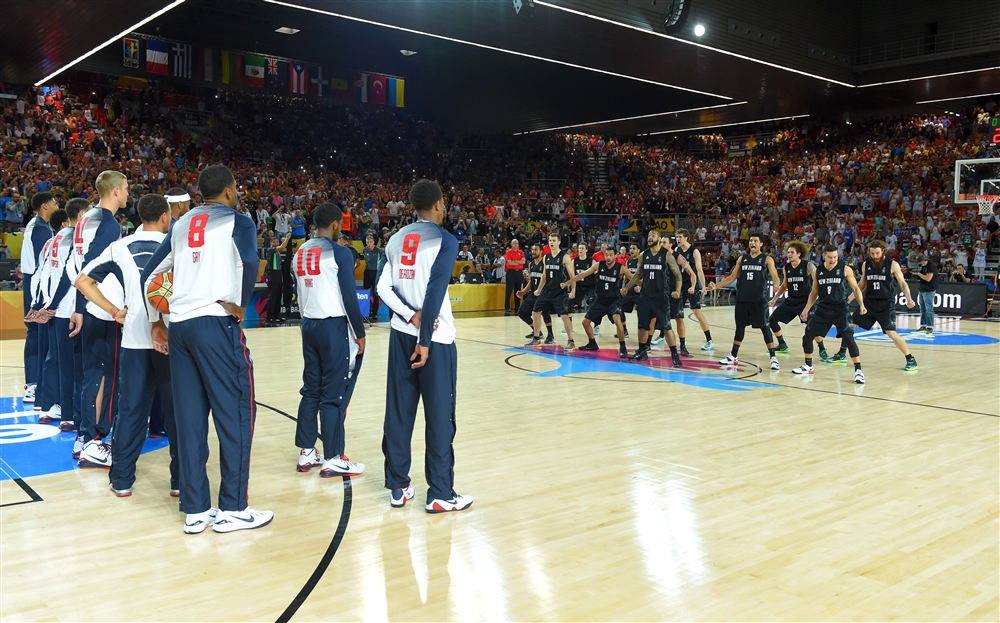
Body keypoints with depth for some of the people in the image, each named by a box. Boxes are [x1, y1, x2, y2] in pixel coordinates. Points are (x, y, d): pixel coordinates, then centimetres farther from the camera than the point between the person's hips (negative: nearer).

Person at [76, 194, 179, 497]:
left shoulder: (120, 247, 6)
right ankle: (180, 479, 12)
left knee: (131, 410, 11)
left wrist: (114, 311, 5)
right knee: (175, 409, 6)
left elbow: (83, 281, 5)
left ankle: (121, 480, 16)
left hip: (134, 337, 3)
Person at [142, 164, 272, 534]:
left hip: (179, 325, 7)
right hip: (216, 324, -6)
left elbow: (150, 274, 21)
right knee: (236, 414, 2)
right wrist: (241, 306, -6)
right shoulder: (237, 221, 1)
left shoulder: (181, 224, 19)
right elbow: (249, 262, -19)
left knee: (190, 419, 9)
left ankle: (195, 510, 13)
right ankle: (232, 508, 6)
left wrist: (156, 322, 27)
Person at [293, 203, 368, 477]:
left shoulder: (300, 253, 10)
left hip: (309, 325, 7)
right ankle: (333, 459, 4)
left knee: (311, 391, 14)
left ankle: (306, 453, 19)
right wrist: (360, 334, -7)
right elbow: (349, 297, -14)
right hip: (334, 327, -7)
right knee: (334, 394, -2)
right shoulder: (339, 252, -12)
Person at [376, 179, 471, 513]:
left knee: (398, 411, 10)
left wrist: (411, 317, -5)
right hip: (434, 337, -6)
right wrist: (425, 340, -15)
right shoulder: (445, 241, -9)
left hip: (401, 334, 6)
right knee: (440, 416, 1)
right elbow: (434, 293, -17)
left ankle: (398, 487, 17)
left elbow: (383, 287, 1)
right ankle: (441, 494, 6)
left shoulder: (396, 239, 9)